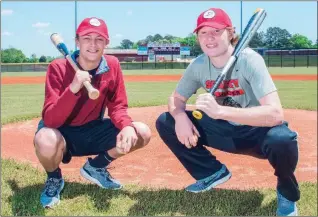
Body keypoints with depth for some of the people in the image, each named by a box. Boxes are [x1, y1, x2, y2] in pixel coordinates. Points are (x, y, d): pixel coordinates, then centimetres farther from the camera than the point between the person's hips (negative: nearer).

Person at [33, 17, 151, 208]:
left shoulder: (112, 65, -8)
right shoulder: (58, 68, -20)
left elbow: (117, 107, -4)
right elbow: (50, 120, -28)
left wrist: (127, 126, -27)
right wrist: (73, 88, -44)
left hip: (93, 131, 4)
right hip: (62, 133, -4)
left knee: (142, 133, -12)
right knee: (46, 141, -40)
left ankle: (95, 167, 12)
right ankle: (54, 179, 0)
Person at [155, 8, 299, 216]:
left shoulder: (249, 60, -26)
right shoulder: (198, 65, -9)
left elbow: (276, 114, -36)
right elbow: (176, 99, 3)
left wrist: (219, 111, -47)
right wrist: (180, 116, -23)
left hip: (257, 132, -5)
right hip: (224, 130, 5)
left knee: (281, 140, -40)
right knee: (165, 122, -5)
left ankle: (287, 193, -4)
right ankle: (212, 171, 12)